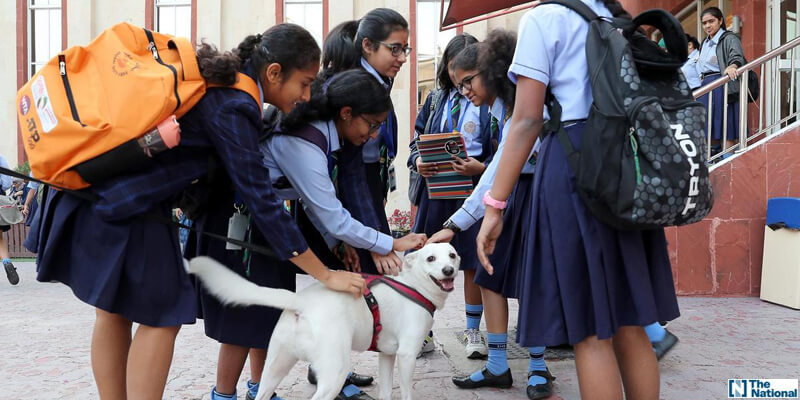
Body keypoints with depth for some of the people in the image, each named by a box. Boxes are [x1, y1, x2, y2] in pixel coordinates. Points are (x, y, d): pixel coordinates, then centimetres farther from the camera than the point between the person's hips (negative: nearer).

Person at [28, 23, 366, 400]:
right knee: (162, 316, 0)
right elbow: (260, 199, -21)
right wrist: (326, 275, -18)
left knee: (113, 311, 16)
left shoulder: (218, 76, 8)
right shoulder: (232, 106, -19)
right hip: (122, 205, -9)